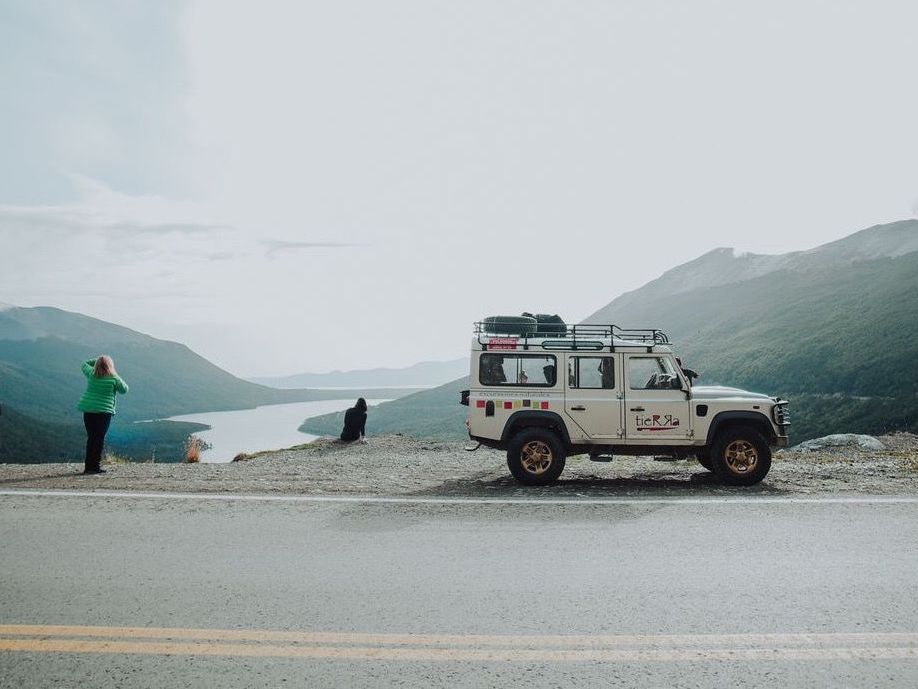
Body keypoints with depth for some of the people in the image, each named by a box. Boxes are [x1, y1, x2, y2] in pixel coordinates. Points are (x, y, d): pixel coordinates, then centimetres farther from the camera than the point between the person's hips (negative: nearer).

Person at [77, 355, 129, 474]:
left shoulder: (91, 374, 3)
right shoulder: (114, 378, -7)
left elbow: (84, 364, 24)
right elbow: (124, 390, 7)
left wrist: (97, 360, 24)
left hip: (88, 410, 4)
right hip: (104, 411, -4)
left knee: (91, 438, 11)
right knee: (99, 438, 0)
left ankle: (88, 466, 13)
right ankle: (95, 466, -3)